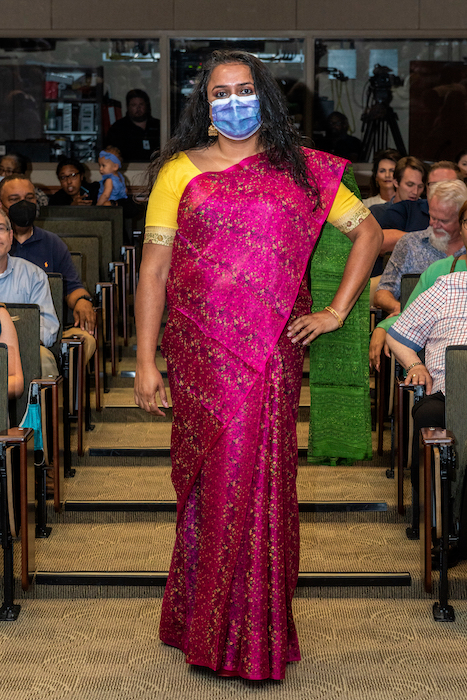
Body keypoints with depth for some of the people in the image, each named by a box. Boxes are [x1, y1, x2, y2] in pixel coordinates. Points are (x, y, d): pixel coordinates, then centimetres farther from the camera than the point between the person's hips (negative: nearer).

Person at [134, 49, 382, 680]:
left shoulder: (301, 171, 10)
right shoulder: (180, 171, 6)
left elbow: (367, 230, 15)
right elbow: (154, 268, 3)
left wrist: (337, 311, 5)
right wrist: (145, 362, -3)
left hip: (273, 351, 1)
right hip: (202, 352, -1)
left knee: (263, 477, 0)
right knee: (217, 476, -3)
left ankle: (257, 627, 13)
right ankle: (213, 631, 9)